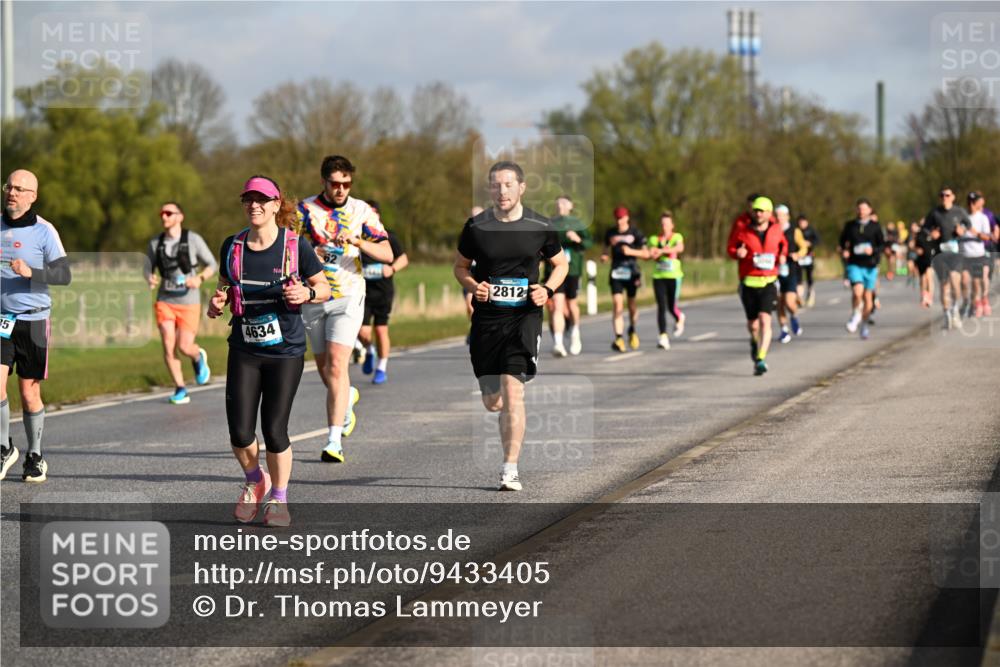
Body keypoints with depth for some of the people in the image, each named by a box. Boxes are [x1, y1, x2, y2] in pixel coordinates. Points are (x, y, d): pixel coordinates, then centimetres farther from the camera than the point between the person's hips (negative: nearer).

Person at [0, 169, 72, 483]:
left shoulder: (43, 231, -5)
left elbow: (64, 274, -11)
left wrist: (31, 272, -25)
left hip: (33, 320, -3)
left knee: (29, 392, 3)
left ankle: (35, 457, 18)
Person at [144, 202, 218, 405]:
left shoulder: (193, 239, -9)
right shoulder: (155, 242, 0)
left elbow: (212, 265, -2)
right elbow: (148, 270, 9)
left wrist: (200, 279, -23)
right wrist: (150, 280, -17)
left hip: (189, 303, -2)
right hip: (165, 302, 2)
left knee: (184, 347, -8)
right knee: (168, 346, -11)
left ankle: (198, 357, 30)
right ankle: (180, 391, 2)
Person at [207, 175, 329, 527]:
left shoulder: (295, 245, -5)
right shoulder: (232, 246, 4)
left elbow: (324, 289, 2)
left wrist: (306, 293, -19)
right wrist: (217, 303, -4)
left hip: (285, 352, -2)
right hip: (244, 350, 2)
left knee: (274, 431, -3)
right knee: (240, 433, -5)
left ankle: (278, 498, 20)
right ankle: (254, 482, 27)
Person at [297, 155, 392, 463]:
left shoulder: (362, 211, 0)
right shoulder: (305, 209, 2)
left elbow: (387, 254, -5)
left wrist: (358, 242, -22)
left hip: (347, 296, -3)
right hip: (313, 297, 3)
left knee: (336, 365, -16)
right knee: (324, 368, 12)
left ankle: (334, 440, -18)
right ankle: (347, 398, 47)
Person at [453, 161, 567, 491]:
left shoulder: (540, 227, -1)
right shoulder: (476, 227, 0)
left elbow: (561, 263, 14)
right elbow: (460, 266, 13)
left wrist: (547, 289, -5)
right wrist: (473, 286, -8)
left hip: (524, 317, -2)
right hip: (486, 318, 2)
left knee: (512, 391, -16)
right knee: (492, 401, 6)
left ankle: (510, 469, -11)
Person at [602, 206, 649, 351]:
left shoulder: (635, 233, -2)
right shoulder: (610, 233, 7)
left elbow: (646, 254, 0)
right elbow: (607, 249, 23)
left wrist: (631, 252, -16)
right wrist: (604, 256, 0)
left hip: (632, 273, -1)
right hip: (616, 274, 1)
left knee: (632, 306, 7)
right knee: (617, 305, -13)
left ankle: (632, 331, 35)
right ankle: (618, 338, -19)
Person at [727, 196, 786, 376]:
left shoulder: (776, 230, 4)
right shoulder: (742, 231, -2)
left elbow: (783, 244, 24)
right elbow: (730, 247, 9)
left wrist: (783, 256, 5)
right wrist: (737, 252, -13)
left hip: (769, 282, 0)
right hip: (748, 282, 0)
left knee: (765, 320, -18)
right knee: (752, 323, 10)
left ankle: (761, 359, -21)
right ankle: (755, 341, 45)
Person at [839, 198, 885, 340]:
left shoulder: (875, 226, 2)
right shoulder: (850, 226, 5)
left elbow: (882, 244, 2)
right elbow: (843, 242, 17)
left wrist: (873, 250, -17)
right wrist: (844, 251, -4)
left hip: (870, 265, 1)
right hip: (854, 264, -1)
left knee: (868, 297, 6)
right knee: (857, 291, -24)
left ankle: (864, 326, 23)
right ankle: (855, 315, 3)